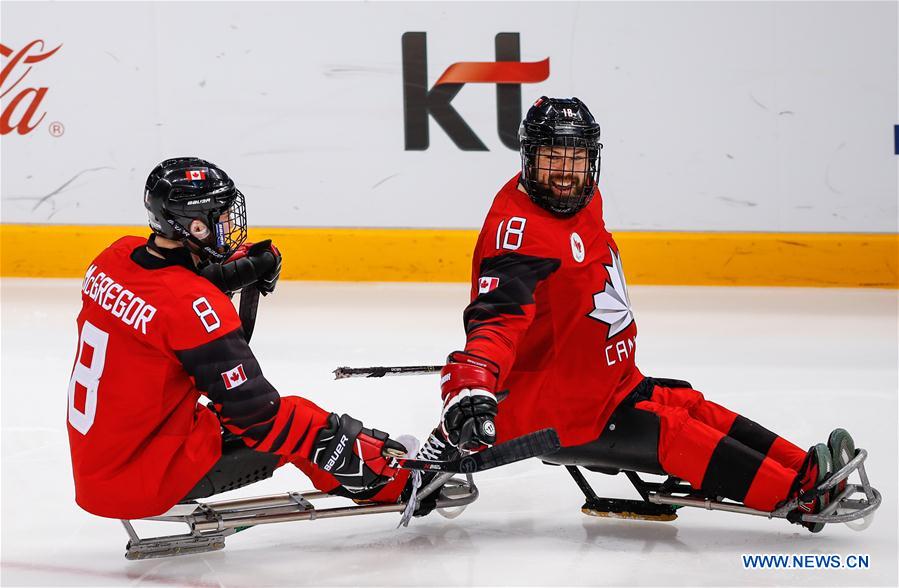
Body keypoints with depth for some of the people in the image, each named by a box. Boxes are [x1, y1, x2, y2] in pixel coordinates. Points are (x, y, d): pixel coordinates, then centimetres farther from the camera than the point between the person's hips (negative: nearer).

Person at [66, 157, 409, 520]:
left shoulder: (116, 257, -1)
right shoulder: (194, 308, -24)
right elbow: (257, 418, -20)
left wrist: (241, 268, 13)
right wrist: (348, 444, -13)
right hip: (147, 482, -9)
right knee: (294, 424, -1)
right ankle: (396, 478, 15)